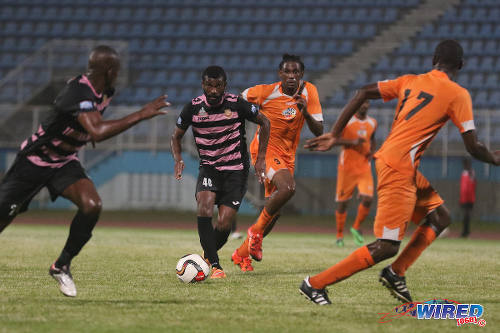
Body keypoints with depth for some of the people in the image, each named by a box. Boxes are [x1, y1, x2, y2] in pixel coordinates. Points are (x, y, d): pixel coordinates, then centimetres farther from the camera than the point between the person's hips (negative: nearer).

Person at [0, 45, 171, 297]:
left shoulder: (104, 92, -2)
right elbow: (97, 132, -47)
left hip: (65, 162, 7)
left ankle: (62, 266, -4)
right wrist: (140, 115, -46)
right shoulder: (78, 93, -31)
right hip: (35, 160, -7)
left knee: (92, 205, -20)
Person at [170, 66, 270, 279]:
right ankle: (215, 266, -24)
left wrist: (260, 158, -2)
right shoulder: (193, 108, -6)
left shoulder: (237, 105, -11)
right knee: (204, 207, -27)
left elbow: (264, 123, 3)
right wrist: (178, 160, -10)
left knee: (224, 225, -11)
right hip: (209, 168, 1)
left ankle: (208, 256, 21)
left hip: (236, 171, -1)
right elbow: (176, 136, 9)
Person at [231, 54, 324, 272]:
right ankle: (256, 231, -13)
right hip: (265, 149, -5)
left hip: (287, 156, 6)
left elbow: (319, 132, -9)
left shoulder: (309, 92, -5)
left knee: (274, 212, 10)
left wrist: (305, 112, -25)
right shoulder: (266, 92, -14)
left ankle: (242, 253, 27)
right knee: (287, 188, -32)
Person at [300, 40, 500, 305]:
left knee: (440, 218, 18)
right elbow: (473, 148, -5)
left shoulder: (410, 81, 14)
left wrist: (335, 134, 13)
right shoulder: (458, 94, -5)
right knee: (386, 247, -8)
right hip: (398, 170, -9)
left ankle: (395, 273, 13)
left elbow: (363, 93, 10)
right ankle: (315, 284, -5)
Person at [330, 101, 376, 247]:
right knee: (342, 202, 2)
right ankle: (339, 235, 16)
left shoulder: (372, 123, 9)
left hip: (364, 167, 3)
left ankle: (356, 228, 9)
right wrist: (352, 141, -22)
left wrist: (372, 151, 4)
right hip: (347, 166, -3)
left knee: (367, 199, -13)